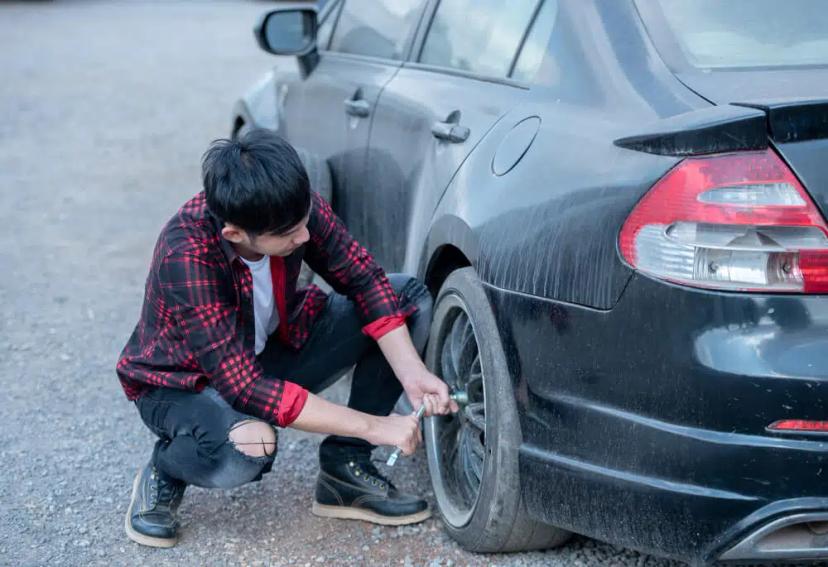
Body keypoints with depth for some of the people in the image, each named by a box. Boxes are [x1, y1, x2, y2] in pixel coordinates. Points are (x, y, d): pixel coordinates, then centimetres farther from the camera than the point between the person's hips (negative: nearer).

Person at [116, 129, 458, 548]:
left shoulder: (295, 207, -22)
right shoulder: (186, 257, -37)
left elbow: (364, 279, -10)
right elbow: (244, 388, -38)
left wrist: (411, 372, -25)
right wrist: (372, 426, -36)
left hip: (273, 349, 6)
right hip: (183, 382, -6)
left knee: (411, 297, -10)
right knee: (248, 444, -41)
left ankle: (345, 469, -5)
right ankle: (163, 474, -5)